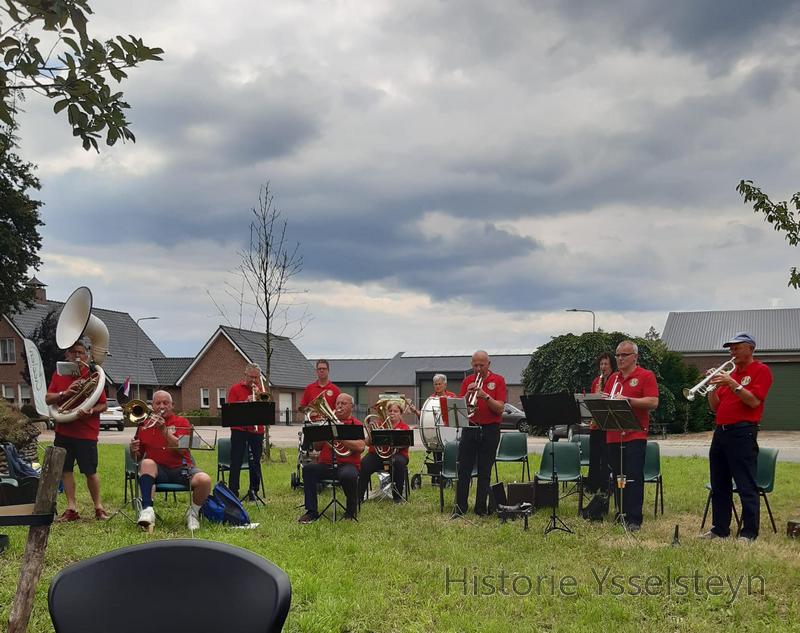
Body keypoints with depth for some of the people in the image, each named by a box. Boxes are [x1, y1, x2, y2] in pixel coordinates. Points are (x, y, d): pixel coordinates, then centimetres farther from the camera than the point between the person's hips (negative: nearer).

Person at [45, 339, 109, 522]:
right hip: (63, 430, 4)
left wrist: (91, 411, -23)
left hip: (86, 432, -4)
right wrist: (65, 393, -15)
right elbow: (48, 399, 2)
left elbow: (104, 405, -2)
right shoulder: (59, 375, 8)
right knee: (65, 469, 5)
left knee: (90, 471, -2)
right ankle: (71, 508, 14)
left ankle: (98, 507, 12)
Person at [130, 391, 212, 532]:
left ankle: (193, 513, 1)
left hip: (181, 468, -1)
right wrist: (134, 450, -8)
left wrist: (164, 430, -21)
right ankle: (147, 510, -37)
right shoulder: (145, 425, 12)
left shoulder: (181, 422, 5)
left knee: (204, 480, -29)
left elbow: (182, 449, -12)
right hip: (158, 470, 1)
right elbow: (137, 457, 16)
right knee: (147, 463, -33)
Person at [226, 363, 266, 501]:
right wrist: (245, 402, -17)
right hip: (239, 430, -2)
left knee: (255, 462, 4)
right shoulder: (235, 389, 5)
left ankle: (253, 492, 12)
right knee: (236, 462, -2)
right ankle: (233, 492, 1)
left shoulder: (260, 390, 13)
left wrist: (259, 396, -9)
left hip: (257, 431, 2)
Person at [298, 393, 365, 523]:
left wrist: (340, 438, -16)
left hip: (347, 464, -4)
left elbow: (360, 447, -12)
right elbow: (317, 448, 16)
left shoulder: (356, 424, 5)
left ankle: (351, 511, -8)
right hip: (326, 465, 4)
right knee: (308, 469, -24)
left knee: (348, 475, -37)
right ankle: (311, 512, -18)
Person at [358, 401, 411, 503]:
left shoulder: (404, 427, 9)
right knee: (365, 463, -28)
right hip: (378, 453, 2)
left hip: (396, 453, -1)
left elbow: (404, 444, -9)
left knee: (398, 462, -36)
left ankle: (398, 496, -18)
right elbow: (368, 443, 6)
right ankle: (359, 496, -19)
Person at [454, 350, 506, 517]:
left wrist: (485, 396, -21)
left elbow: (500, 408, -7)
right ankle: (460, 508, 3)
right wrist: (468, 394, -14)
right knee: (463, 470, -1)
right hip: (469, 428, 2)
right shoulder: (467, 381, 9)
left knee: (484, 472, 3)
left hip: (490, 430, -2)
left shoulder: (498, 380, 1)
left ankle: (481, 508, 9)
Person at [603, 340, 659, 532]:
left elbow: (653, 402, -11)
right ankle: (621, 515, 16)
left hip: (635, 435, -6)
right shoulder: (613, 378, 18)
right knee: (617, 477, 9)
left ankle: (634, 520, -4)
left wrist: (627, 399, -17)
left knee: (634, 478, -7)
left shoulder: (646, 376, -1)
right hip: (613, 435, 6)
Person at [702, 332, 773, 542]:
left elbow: (754, 401, -15)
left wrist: (733, 384, -20)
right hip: (721, 431, 8)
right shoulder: (730, 373, 20)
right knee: (719, 486, 10)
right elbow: (715, 407, 16)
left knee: (746, 486, -6)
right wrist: (714, 387, 0)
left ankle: (749, 533, -3)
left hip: (742, 433, -8)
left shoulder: (761, 370, 0)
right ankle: (719, 529, 17)